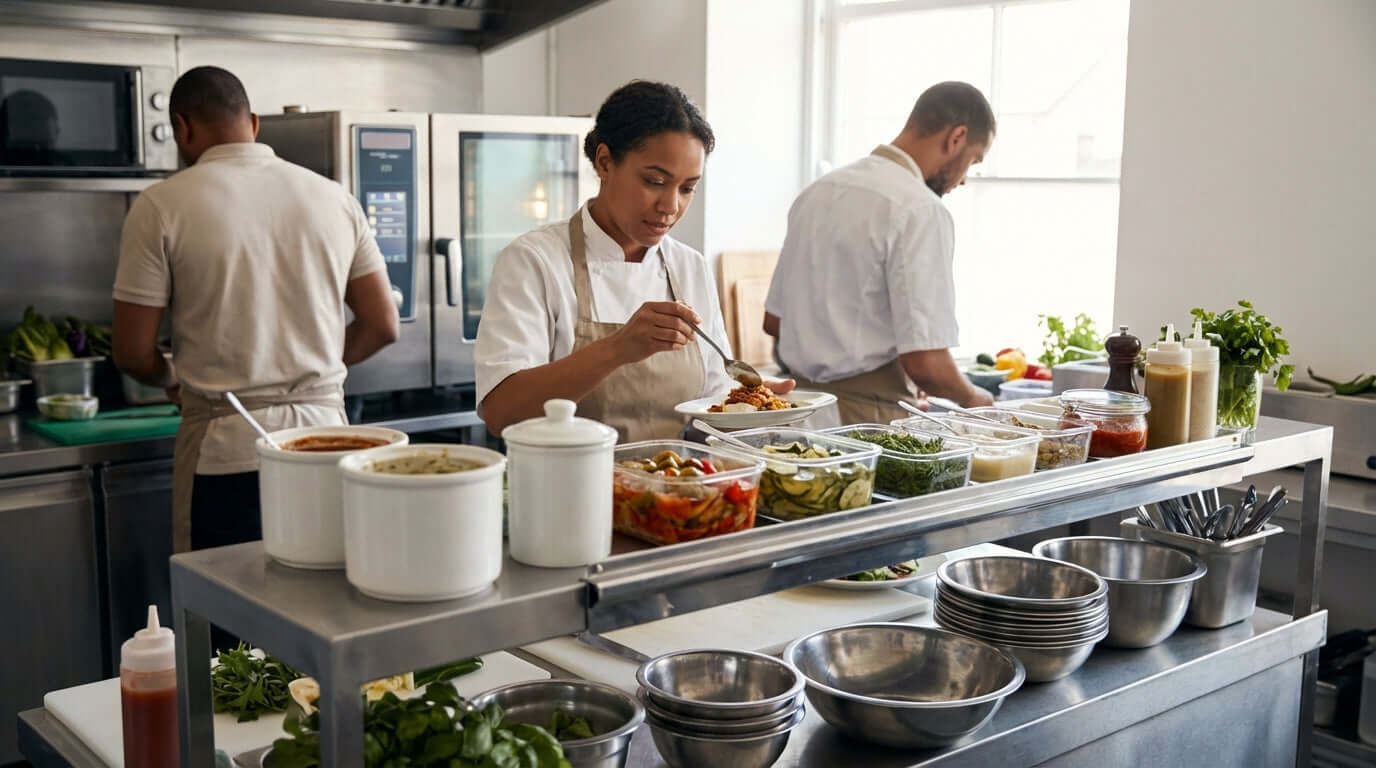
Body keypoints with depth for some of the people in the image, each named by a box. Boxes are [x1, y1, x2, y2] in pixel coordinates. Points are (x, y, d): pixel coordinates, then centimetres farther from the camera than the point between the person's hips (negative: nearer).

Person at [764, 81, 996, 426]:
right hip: (873, 415, -8)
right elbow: (925, 362, -19)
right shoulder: (921, 211, -16)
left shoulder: (817, 191, 9)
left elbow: (774, 321, 17)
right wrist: (972, 398, 3)